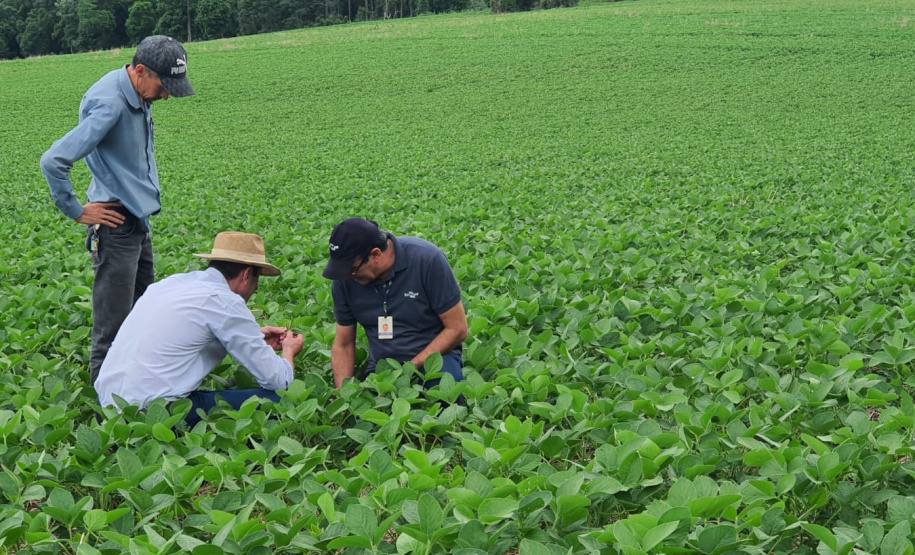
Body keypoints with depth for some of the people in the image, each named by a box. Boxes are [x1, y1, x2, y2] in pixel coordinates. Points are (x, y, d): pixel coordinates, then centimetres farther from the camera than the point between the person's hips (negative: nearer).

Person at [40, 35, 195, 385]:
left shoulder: (139, 97, 6)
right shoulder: (110, 105, -23)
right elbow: (53, 162, -27)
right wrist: (77, 212, -16)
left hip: (139, 223, 10)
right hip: (116, 227, -10)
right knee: (113, 330, -4)